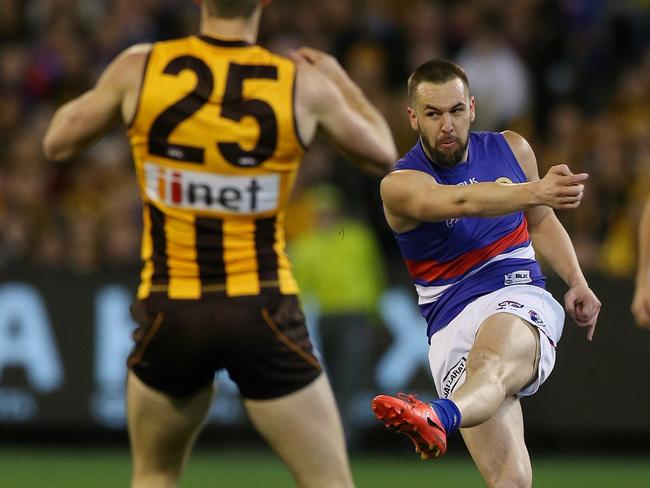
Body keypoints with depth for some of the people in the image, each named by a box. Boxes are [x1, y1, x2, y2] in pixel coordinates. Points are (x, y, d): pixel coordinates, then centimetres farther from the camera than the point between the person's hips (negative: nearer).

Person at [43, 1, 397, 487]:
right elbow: (382, 155, 12)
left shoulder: (140, 68, -5)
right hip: (261, 312, -1)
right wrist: (342, 82, 29)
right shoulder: (305, 84, -5)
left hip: (171, 312, 1)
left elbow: (58, 141, 11)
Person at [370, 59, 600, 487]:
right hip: (452, 324, 0)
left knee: (492, 360, -40)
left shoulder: (511, 149, 10)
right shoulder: (401, 185, -5)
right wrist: (535, 192, -42)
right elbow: (463, 202, -26)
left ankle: (438, 418, -69)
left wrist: (578, 283, 12)